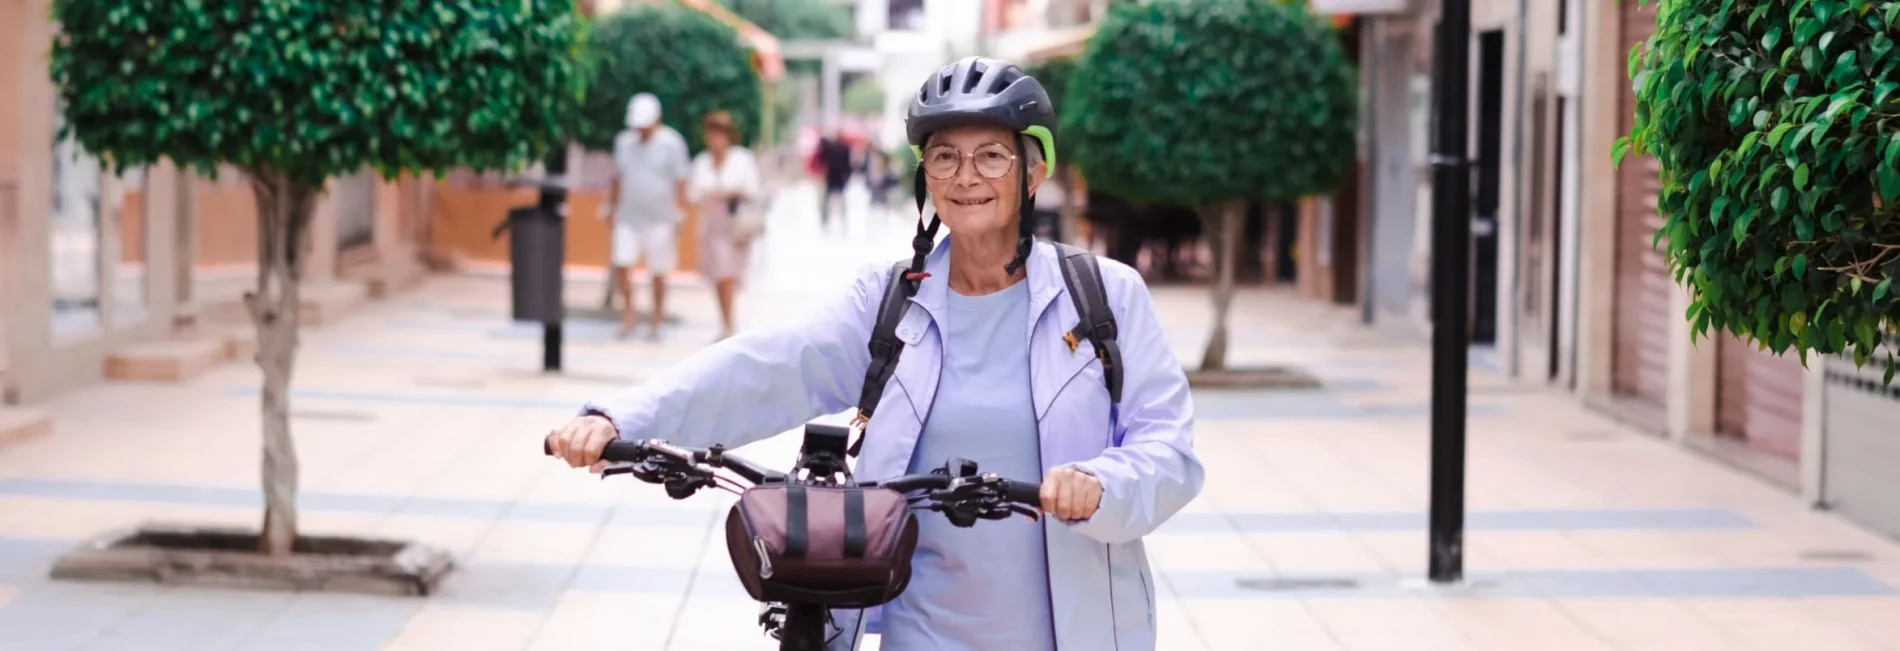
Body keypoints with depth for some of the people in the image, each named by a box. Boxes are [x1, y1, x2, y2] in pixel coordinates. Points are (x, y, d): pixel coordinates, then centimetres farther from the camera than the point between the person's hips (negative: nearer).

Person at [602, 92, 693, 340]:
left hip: (660, 220, -3)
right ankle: (628, 315, 6)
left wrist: (679, 215, -7)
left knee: (658, 273, 2)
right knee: (622, 264, -9)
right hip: (628, 217, 3)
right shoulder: (623, 142, 9)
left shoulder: (672, 144, -3)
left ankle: (656, 322, 13)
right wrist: (611, 209, 15)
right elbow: (618, 180, 16)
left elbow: (680, 182, -3)